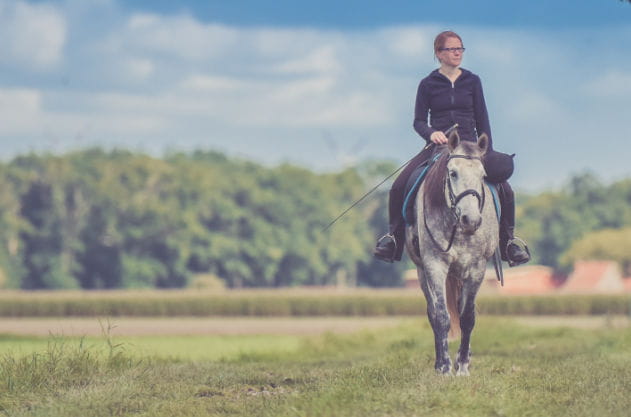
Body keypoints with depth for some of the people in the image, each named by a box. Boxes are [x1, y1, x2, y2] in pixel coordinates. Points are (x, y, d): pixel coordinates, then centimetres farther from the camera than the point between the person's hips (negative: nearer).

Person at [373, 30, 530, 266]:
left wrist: (488, 155, 4)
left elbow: (482, 120, 12)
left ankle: (509, 239, 4)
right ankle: (394, 235, 2)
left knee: (504, 189, -17)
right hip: (437, 147, -1)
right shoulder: (428, 85, 5)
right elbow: (418, 121, 4)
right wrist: (430, 133, -18)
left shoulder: (472, 82, 10)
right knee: (399, 186, -19)